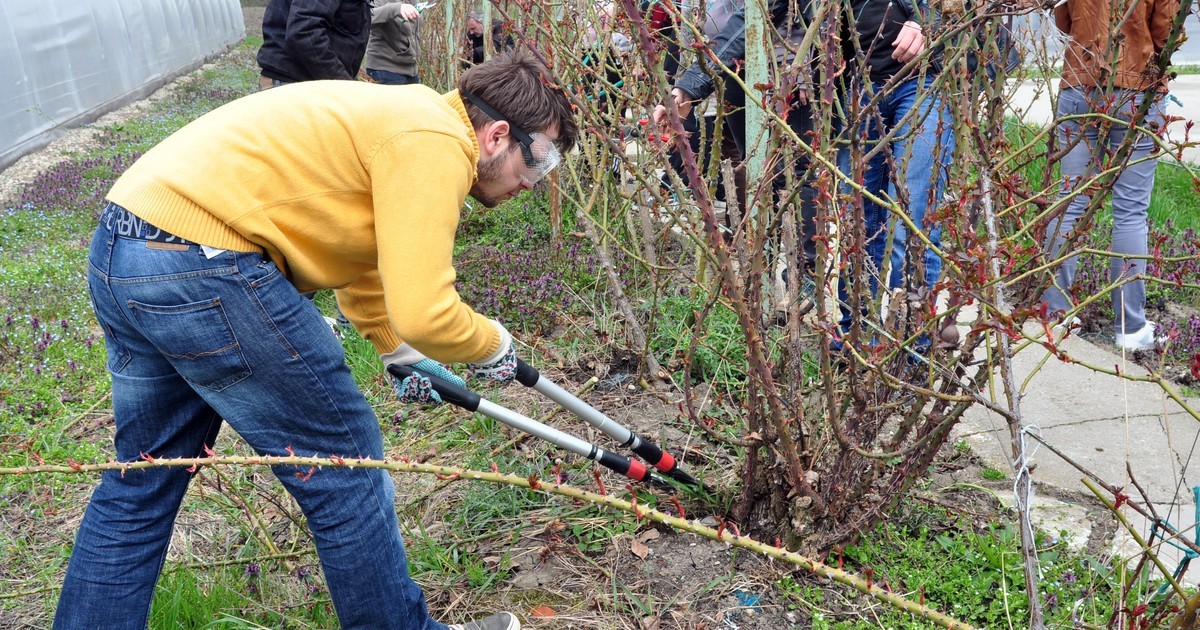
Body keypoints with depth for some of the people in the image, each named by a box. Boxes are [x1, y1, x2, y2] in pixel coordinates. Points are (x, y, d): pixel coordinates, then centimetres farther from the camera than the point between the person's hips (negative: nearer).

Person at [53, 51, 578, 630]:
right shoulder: (436, 143, -11)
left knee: (139, 486, 22)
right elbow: (421, 313, -18)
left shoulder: (400, 117, 21)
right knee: (346, 467, 6)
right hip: (201, 269, -10)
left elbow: (362, 252, 35)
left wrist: (402, 354, 39)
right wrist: (494, 345, 2)